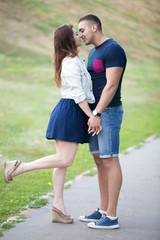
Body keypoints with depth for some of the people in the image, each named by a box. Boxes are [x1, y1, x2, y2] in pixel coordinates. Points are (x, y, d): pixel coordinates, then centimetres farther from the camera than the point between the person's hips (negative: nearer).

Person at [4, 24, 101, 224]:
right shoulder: (72, 63, -14)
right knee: (65, 160, -11)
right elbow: (78, 94, -18)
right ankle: (19, 167, -7)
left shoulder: (70, 61, 18)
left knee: (63, 161, 8)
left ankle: (58, 207, 10)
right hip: (70, 112, -10)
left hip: (67, 112, 10)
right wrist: (91, 116, -18)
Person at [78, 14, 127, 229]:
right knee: (100, 162, 11)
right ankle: (103, 211, 17)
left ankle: (111, 217, -6)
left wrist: (96, 114, -24)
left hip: (108, 112, -10)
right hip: (95, 113, 10)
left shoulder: (113, 49, -13)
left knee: (110, 162, -8)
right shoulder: (94, 53, 18)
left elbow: (111, 85, -20)